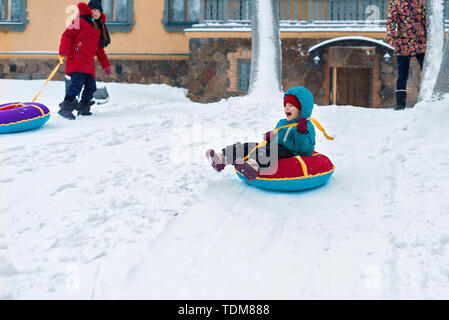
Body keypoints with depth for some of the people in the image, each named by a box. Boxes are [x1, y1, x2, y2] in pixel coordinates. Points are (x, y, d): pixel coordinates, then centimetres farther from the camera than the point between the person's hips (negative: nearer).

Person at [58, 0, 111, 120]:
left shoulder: (99, 28, 24)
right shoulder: (80, 21, 2)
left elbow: (99, 49, 31)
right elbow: (67, 35, -5)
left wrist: (106, 65, 28)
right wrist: (63, 50, -20)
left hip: (89, 63, 7)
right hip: (76, 59, -7)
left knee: (91, 86, 0)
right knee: (78, 83, -23)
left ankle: (83, 108, 18)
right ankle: (65, 108, -22)